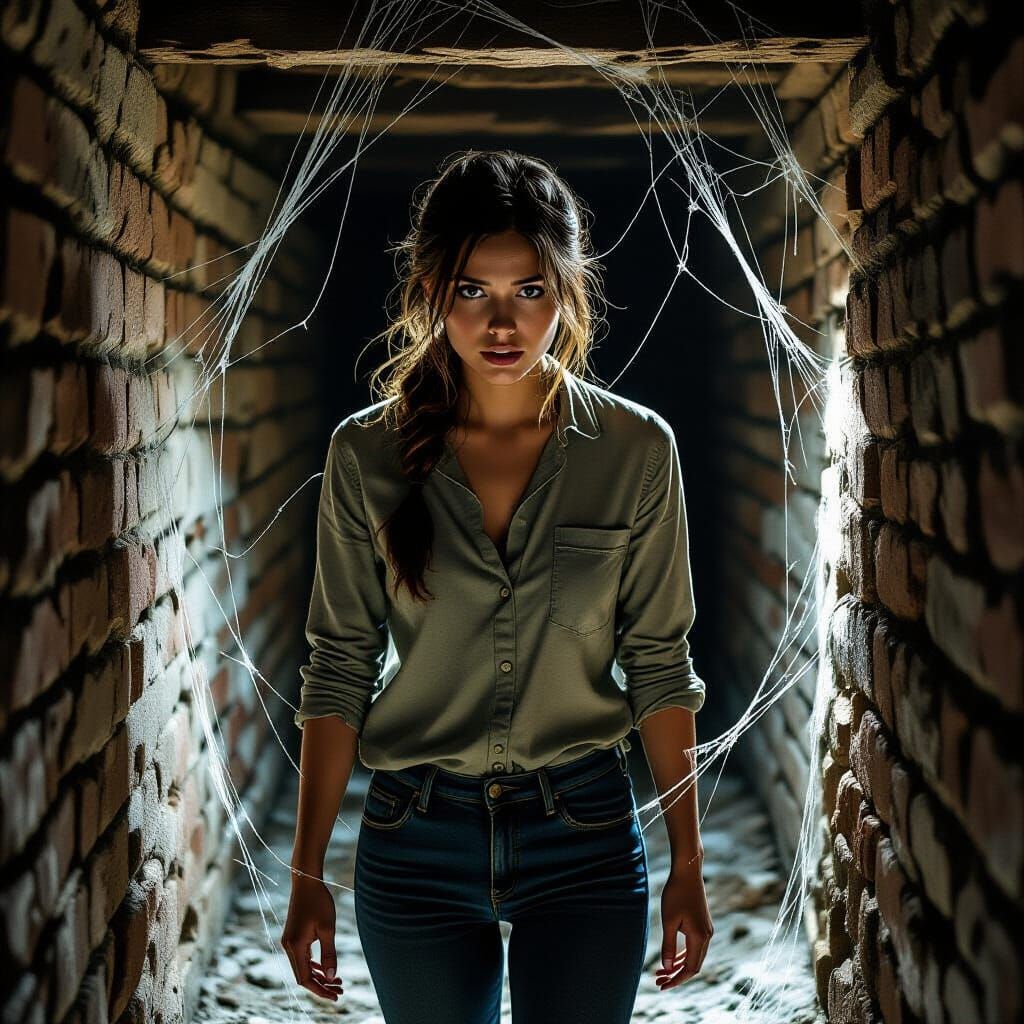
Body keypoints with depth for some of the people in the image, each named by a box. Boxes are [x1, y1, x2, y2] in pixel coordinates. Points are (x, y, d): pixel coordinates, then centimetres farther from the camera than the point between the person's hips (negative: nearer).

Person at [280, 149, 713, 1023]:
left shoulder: (637, 450, -5)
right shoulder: (367, 455, -5)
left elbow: (658, 662, 0)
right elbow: (340, 667, -1)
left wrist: (688, 865, 1)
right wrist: (307, 876, -1)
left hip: (585, 830, 0)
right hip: (416, 839, 1)